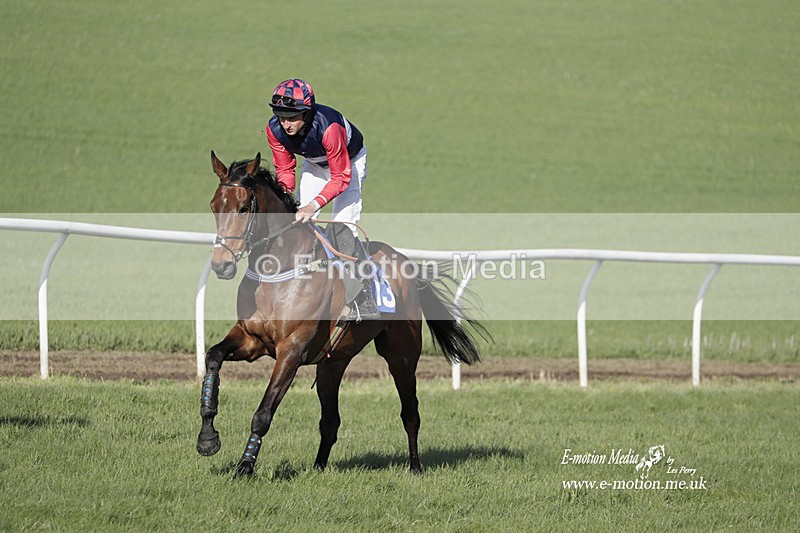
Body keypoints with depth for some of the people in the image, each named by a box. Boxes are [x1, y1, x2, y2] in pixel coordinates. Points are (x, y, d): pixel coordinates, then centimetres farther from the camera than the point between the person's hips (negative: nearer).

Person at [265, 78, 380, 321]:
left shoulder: (328, 127, -42)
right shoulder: (275, 129, -26)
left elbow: (341, 177, -35)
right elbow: (284, 169, -12)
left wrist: (315, 205, -45)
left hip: (350, 160, -6)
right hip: (314, 164, 6)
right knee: (300, 221, -3)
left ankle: (365, 303, -15)